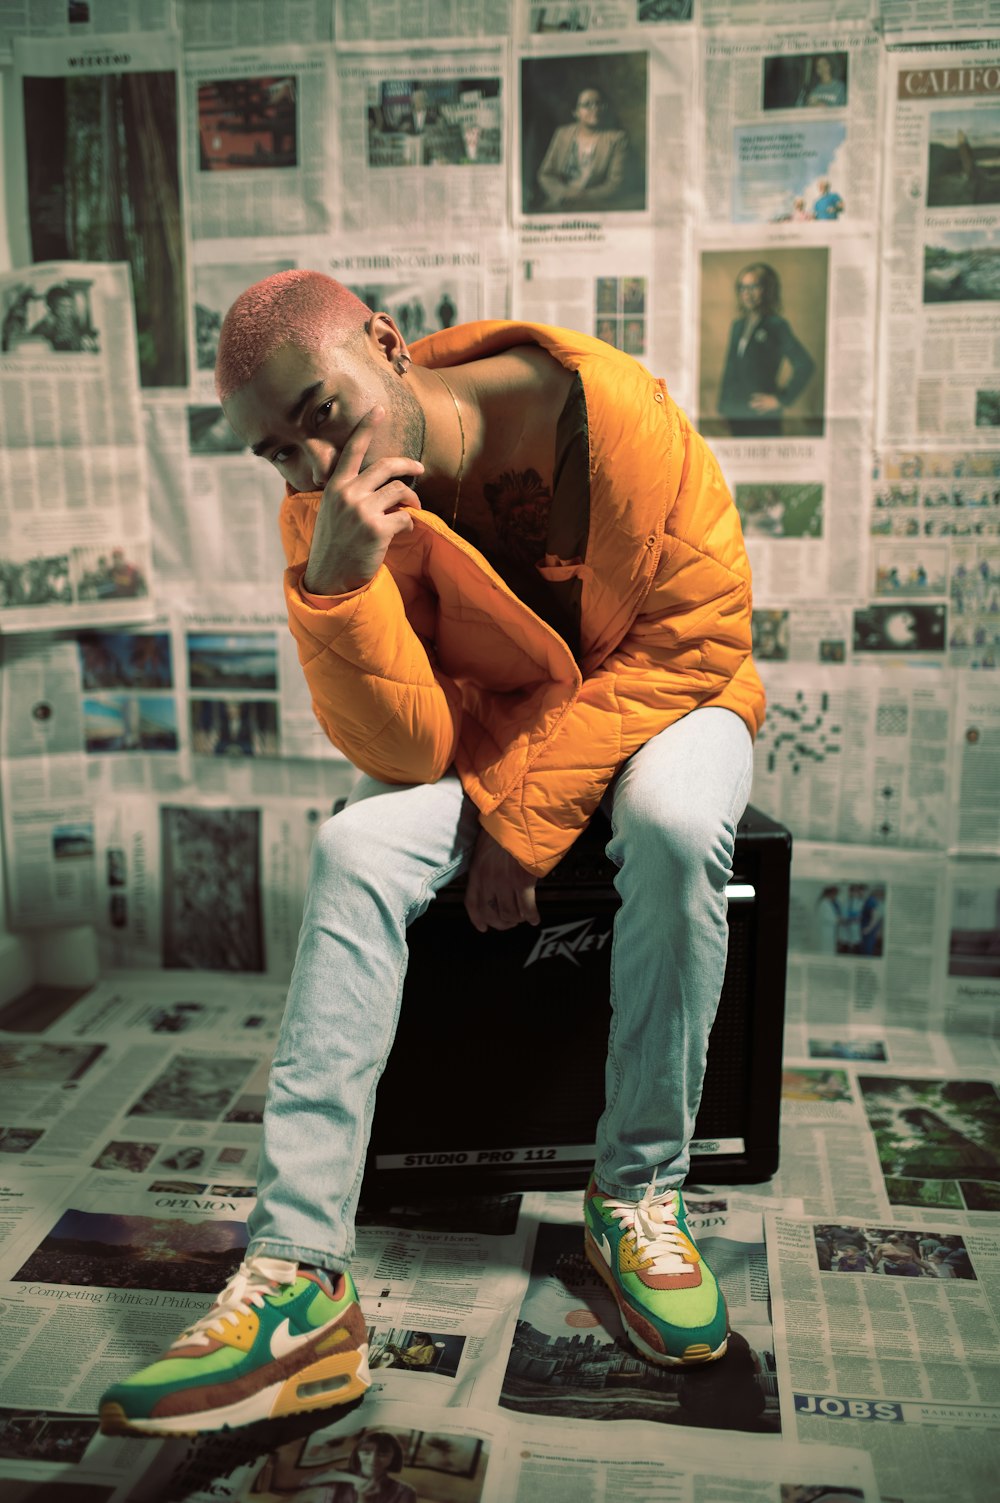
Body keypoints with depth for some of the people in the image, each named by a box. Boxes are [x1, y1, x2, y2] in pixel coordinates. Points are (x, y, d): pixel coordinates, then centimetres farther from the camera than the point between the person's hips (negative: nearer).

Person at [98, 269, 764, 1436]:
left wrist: (527, 810, -24)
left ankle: (638, 1196, -15)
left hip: (654, 698, -1)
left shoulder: (611, 411, -23)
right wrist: (335, 584, -37)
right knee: (357, 850, -25)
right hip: (483, 727, 2)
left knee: (672, 824, -35)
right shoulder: (325, 515, -15)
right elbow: (408, 751, -20)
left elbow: (699, 631, -20)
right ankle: (299, 1278, -25)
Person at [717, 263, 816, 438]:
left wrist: (782, 399, -12)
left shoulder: (777, 325, -6)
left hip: (762, 416, -6)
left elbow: (806, 364, -14)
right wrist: (723, 404, 11)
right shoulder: (738, 325, 14)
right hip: (735, 413, 7)